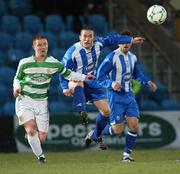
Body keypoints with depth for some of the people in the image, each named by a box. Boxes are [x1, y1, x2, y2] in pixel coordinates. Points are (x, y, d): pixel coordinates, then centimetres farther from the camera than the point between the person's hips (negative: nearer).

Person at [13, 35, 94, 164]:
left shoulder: (54, 63, -1)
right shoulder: (25, 63, -4)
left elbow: (67, 74, 13)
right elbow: (17, 78, 10)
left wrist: (83, 77, 5)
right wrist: (17, 88, -9)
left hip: (41, 102, 2)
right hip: (25, 100, -2)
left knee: (42, 137, -3)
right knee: (31, 130, -21)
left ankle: (30, 135, 33)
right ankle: (40, 156, 1)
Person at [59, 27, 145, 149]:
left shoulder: (97, 44, -7)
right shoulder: (73, 51, -21)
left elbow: (111, 39, 11)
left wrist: (131, 40, 17)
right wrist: (65, 87, -22)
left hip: (91, 83, 5)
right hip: (75, 82, -5)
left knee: (106, 111, -1)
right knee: (79, 82, -45)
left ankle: (97, 136, 20)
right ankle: (82, 113, -55)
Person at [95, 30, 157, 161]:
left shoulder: (133, 58, 9)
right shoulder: (112, 57, -13)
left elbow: (138, 74, 25)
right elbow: (100, 76, -14)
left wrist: (147, 82, 8)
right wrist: (111, 84, -31)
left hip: (129, 96, 6)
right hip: (116, 97, -6)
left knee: (134, 125, -9)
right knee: (118, 130, -7)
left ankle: (127, 154, 6)